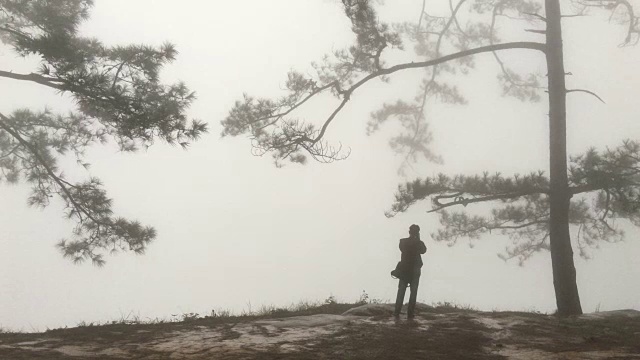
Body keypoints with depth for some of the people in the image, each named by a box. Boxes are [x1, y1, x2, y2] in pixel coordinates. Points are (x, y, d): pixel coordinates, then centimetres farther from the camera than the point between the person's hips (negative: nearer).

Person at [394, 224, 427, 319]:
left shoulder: (403, 241, -6)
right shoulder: (419, 243, -11)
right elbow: (423, 250, 8)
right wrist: (418, 239, 4)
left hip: (404, 269, 2)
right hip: (415, 270, -2)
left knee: (401, 291, 9)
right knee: (413, 292, 5)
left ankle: (397, 312, 5)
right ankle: (410, 313, 2)